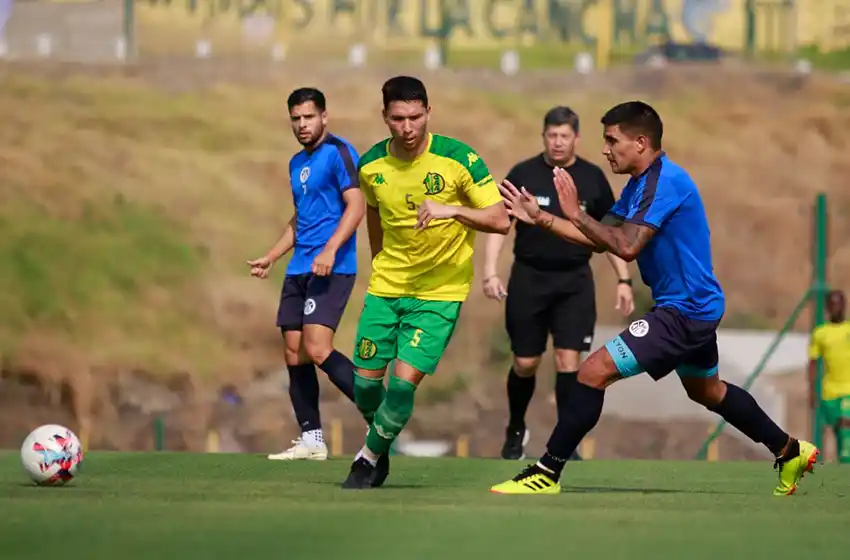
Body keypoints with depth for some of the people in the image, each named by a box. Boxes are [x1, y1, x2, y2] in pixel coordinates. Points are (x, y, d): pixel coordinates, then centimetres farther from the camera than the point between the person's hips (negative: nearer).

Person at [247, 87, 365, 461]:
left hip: (331, 269, -9)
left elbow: (356, 206, -17)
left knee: (317, 349, -20)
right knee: (294, 354, 5)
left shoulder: (338, 153, -8)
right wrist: (270, 258, 27)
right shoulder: (297, 163, 19)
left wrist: (330, 250, -26)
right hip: (298, 269, 9)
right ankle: (311, 441, 10)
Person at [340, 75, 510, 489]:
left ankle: (371, 458, 10)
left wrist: (453, 210, -32)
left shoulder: (458, 158, -16)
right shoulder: (371, 165, -4)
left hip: (440, 291, -4)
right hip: (386, 285, 4)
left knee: (403, 381, -13)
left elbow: (500, 220, -16)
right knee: (366, 380, 3)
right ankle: (379, 440, 34)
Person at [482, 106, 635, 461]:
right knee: (525, 363, 6)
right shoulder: (523, 174, -4)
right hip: (528, 278, 0)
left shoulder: (592, 178, 0)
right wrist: (490, 272, -14)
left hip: (574, 281, 0)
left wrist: (623, 279, 3)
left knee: (568, 359, -8)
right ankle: (515, 432, 30)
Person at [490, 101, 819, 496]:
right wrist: (539, 218, 7)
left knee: (594, 372, -16)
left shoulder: (665, 181, -20)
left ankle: (546, 474, -14)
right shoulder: (639, 184, 10)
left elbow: (626, 246, -29)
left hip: (684, 311, -11)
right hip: (696, 306, 11)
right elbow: (600, 238, 13)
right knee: (705, 390, 29)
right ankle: (790, 452, 42)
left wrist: (575, 212, -22)